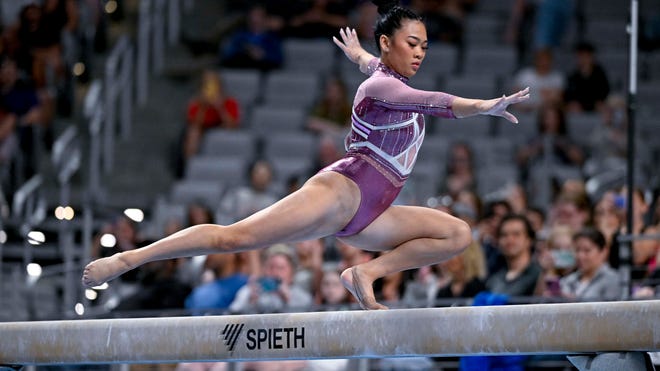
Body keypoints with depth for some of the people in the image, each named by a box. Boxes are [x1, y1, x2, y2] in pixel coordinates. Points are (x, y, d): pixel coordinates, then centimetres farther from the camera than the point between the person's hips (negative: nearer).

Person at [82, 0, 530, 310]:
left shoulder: (388, 76, 19)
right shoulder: (380, 88, -8)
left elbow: (374, 66, 45)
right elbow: (433, 102, -29)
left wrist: (359, 55, 68)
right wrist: (484, 106, -41)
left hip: (365, 216, 9)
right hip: (341, 192, -9)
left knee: (458, 234, 2)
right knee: (236, 236, -17)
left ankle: (367, 273, -5)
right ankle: (129, 258, -15)